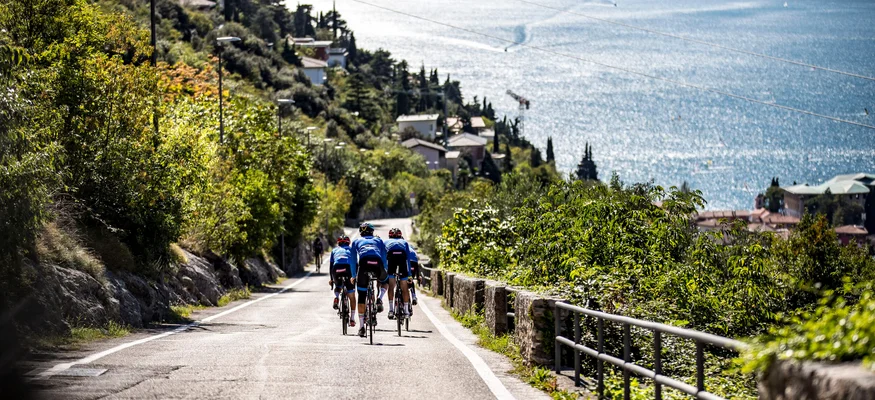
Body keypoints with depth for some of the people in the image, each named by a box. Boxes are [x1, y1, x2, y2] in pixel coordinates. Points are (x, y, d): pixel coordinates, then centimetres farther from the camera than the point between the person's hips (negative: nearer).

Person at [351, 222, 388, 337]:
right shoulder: (378, 240, 35)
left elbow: (353, 260, 32)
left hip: (364, 262, -1)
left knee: (361, 296, 7)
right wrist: (385, 270, 41)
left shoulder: (357, 241, 34)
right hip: (377, 262, 1)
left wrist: (354, 275, 37)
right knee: (385, 280, 36)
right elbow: (384, 257, 32)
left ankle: (362, 327, 2)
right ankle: (379, 300, 9)